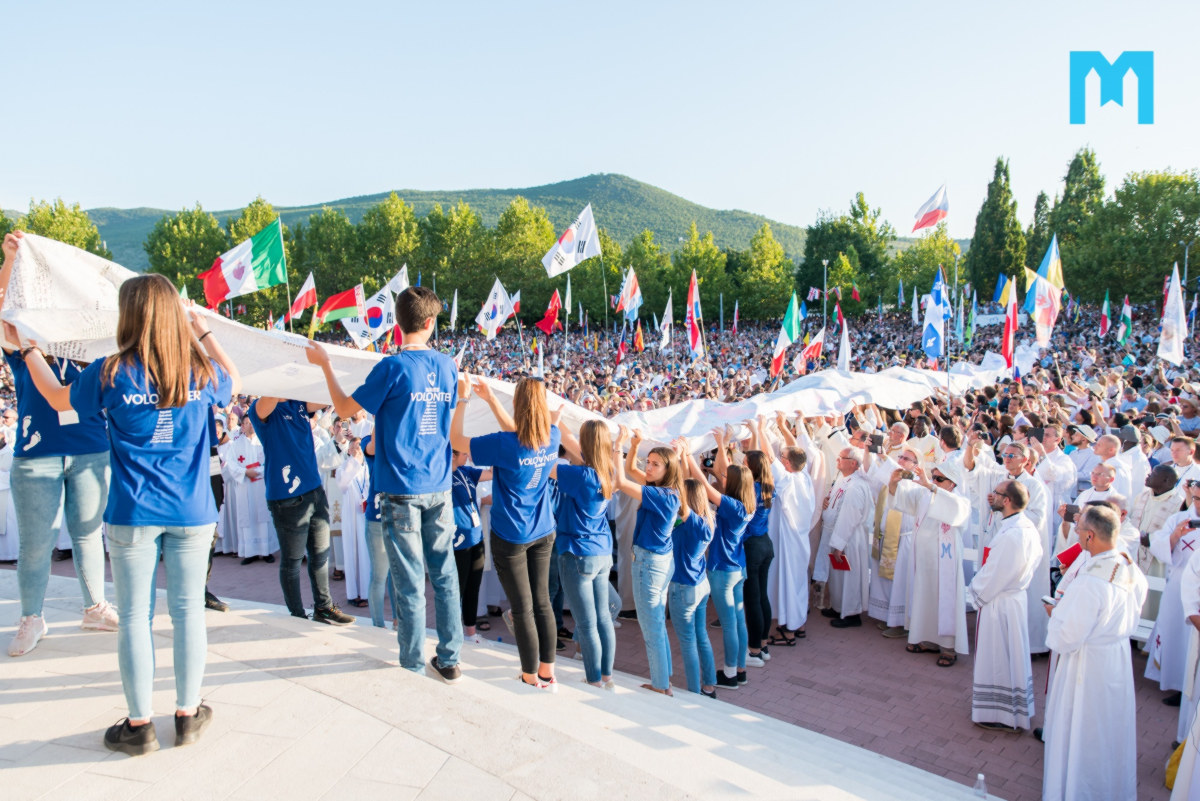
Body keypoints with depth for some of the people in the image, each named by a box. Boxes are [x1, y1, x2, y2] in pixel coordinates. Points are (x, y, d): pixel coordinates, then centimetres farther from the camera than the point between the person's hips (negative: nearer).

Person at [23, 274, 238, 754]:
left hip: (133, 514, -2)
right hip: (192, 512, 2)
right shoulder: (201, 371, -2)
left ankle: (139, 725, 17)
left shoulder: (111, 373, -7)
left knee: (134, 615, 8)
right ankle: (188, 715, 21)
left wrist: (27, 348, 26)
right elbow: (234, 382, 22)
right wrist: (203, 332, 27)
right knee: (188, 609, 10)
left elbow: (58, 398, 12)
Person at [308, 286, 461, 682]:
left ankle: (413, 661, 17)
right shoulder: (448, 366, 4)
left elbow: (346, 408, -3)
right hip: (440, 486, 5)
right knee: (445, 574, 11)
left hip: (402, 489, -5)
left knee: (409, 580, 5)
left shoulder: (393, 367, -12)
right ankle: (449, 659, 18)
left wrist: (324, 364, 8)